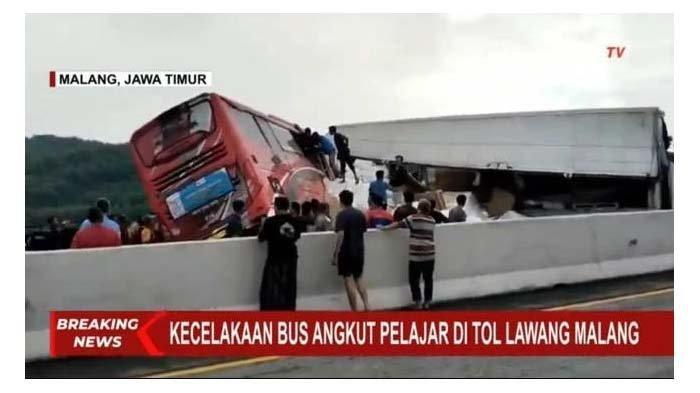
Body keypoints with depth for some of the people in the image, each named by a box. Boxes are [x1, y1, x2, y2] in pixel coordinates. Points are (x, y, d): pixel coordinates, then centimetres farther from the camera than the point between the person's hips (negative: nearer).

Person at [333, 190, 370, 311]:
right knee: (359, 278, 18)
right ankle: (367, 305, 5)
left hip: (346, 252, -6)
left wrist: (335, 254, -18)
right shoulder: (360, 214, 6)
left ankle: (355, 311, 1)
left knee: (349, 280, 0)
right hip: (359, 251, 6)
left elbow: (340, 235, -21)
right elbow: (363, 232, 13)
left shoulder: (342, 215, -12)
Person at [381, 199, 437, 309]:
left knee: (414, 279, 4)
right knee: (428, 279, 9)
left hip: (416, 254, -5)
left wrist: (384, 228, 5)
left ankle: (417, 302, 3)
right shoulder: (432, 220, 10)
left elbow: (398, 224, -5)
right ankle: (427, 302, 12)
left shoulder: (414, 218, -7)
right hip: (429, 254, 5)